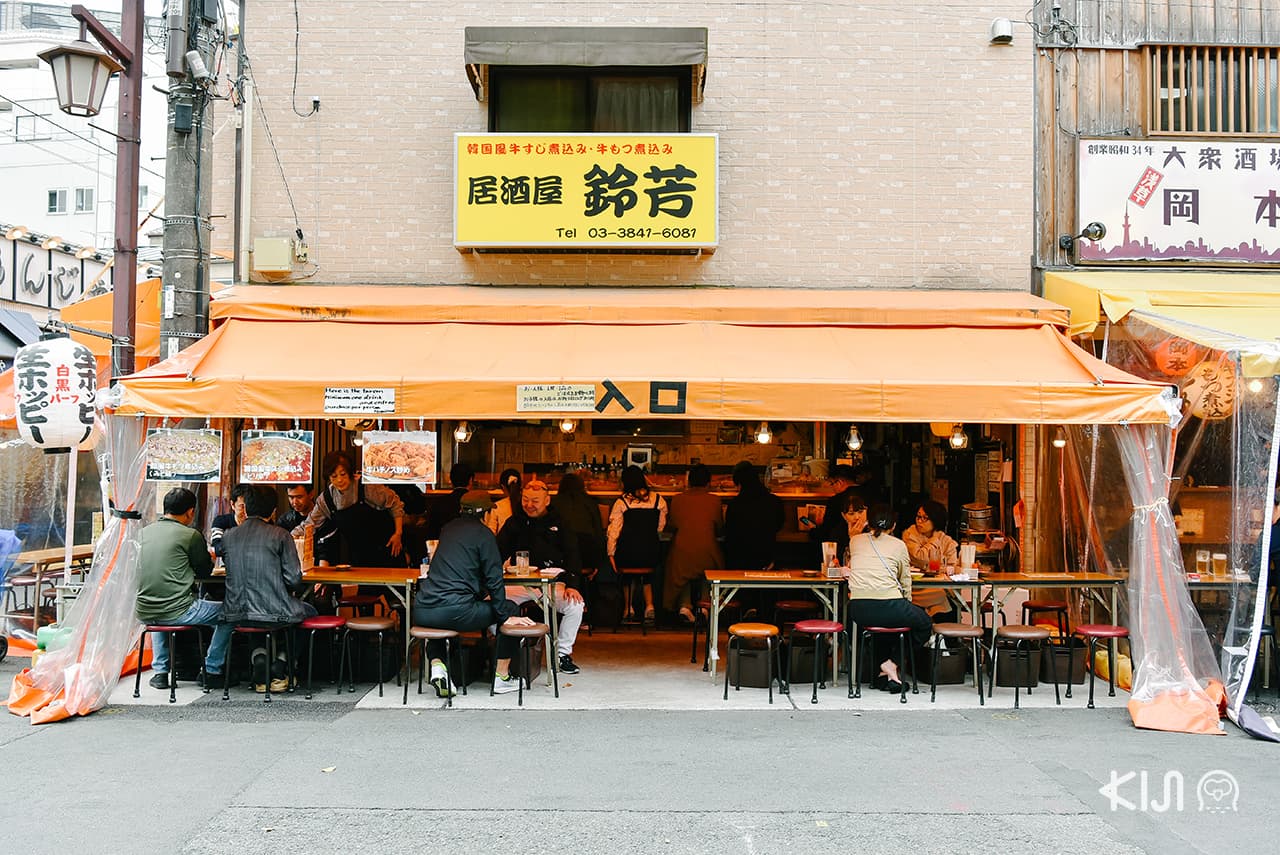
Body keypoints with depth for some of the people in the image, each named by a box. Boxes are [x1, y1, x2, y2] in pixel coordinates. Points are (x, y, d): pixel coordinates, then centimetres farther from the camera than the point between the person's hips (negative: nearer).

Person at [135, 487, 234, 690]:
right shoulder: (191, 535, -10)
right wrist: (210, 557, 25)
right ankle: (212, 671, 17)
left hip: (144, 612, 7)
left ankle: (160, 671, 34)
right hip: (176, 612, -6)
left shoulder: (146, 531, 8)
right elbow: (204, 572, 3)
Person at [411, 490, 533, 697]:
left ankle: (436, 664, 14)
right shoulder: (483, 533, 1)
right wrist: (506, 616, 3)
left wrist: (481, 595, 43)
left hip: (422, 611, 6)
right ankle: (501, 677, 17)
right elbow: (494, 578, -3)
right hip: (455, 612, -6)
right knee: (511, 608, 14)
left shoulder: (448, 529, 21)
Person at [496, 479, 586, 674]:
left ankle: (563, 653, -5)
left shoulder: (558, 523, 9)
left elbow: (572, 556, 2)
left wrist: (572, 585, -15)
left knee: (575, 605, -28)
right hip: (519, 583, 1)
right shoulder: (514, 523, 13)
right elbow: (498, 554, 7)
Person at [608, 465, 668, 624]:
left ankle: (628, 607, 25)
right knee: (647, 576, 30)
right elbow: (660, 527, 9)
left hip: (627, 556, -2)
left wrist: (611, 554, 4)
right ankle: (649, 605, 11)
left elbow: (614, 531, -7)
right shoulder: (658, 500, -2)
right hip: (652, 555, 2)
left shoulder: (621, 502, -8)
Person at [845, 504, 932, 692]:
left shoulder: (855, 541, 15)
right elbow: (905, 582, 11)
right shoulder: (898, 545, 7)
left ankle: (884, 662, 19)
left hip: (858, 610, 4)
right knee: (924, 624, 24)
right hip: (889, 607, -4)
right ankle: (894, 663, 13)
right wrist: (907, 605, 28)